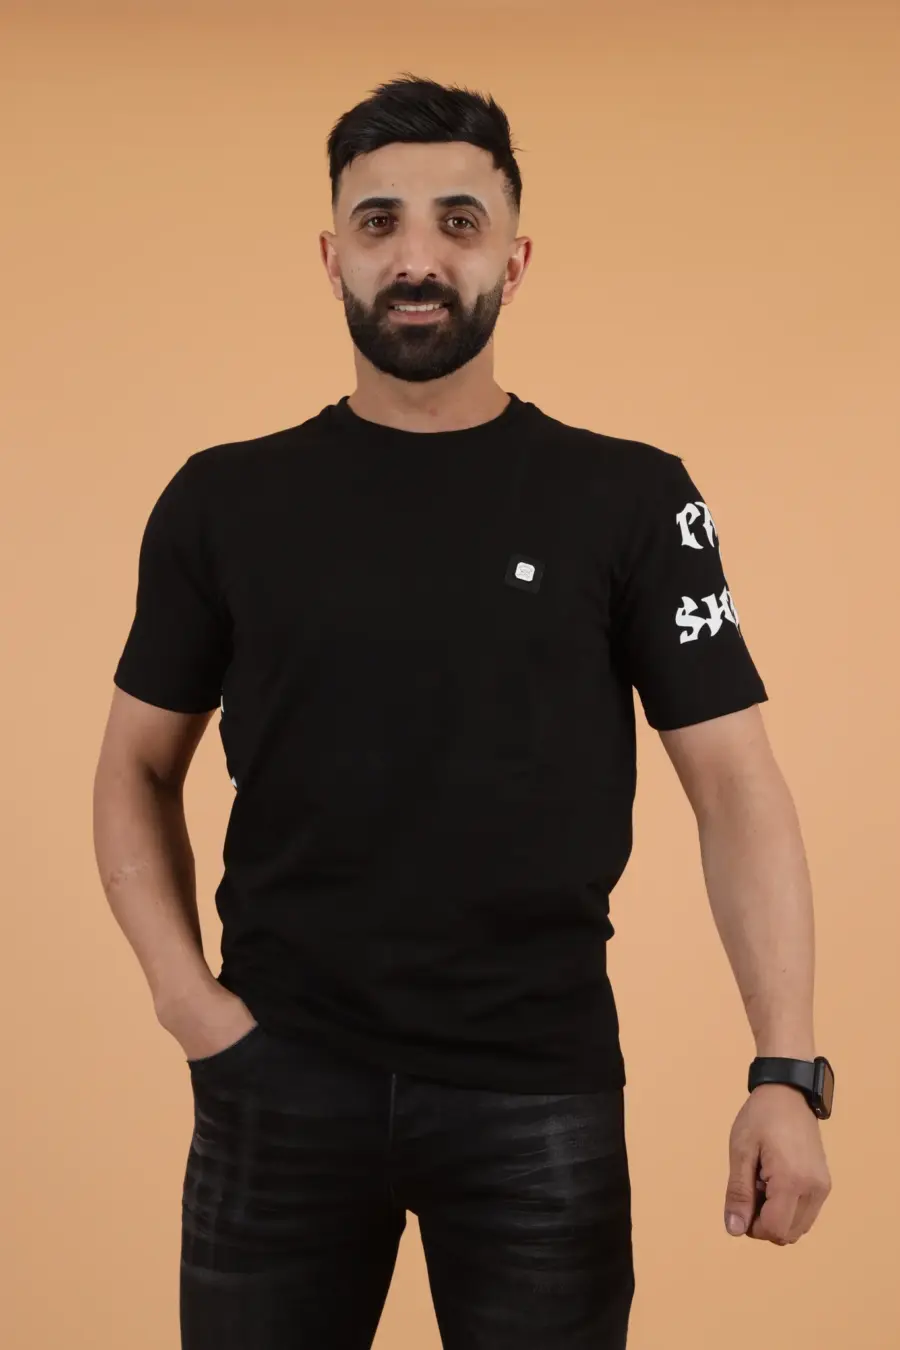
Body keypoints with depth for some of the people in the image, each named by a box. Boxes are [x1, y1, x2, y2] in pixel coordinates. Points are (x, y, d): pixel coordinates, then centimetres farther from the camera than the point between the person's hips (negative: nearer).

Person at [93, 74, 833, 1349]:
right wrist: (181, 991, -5)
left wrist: (786, 1070, -11)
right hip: (279, 1074, 1)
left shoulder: (630, 501, -1)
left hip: (541, 1081, -1)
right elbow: (138, 770, 10)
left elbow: (736, 788, -3)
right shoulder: (225, 502, 3)